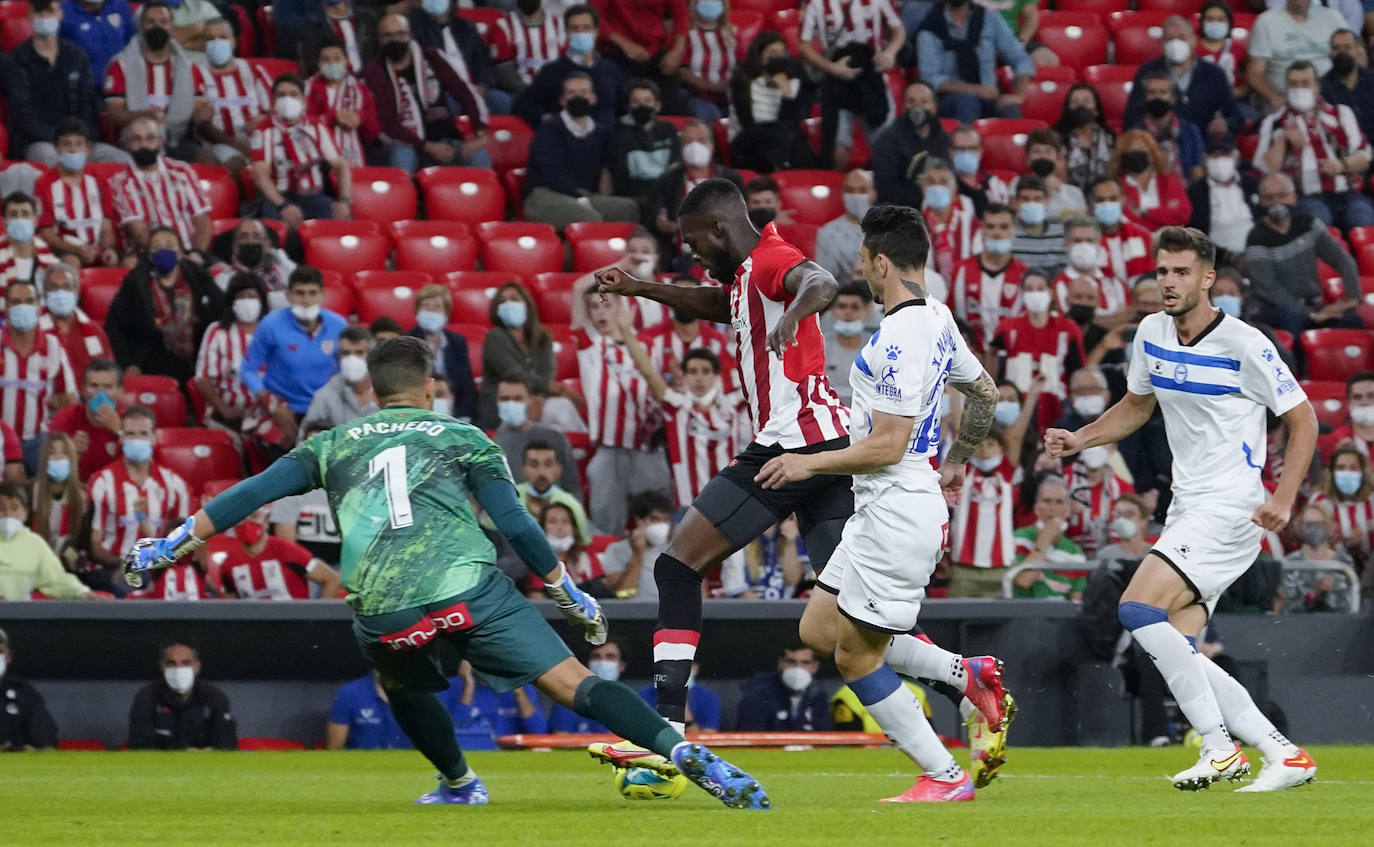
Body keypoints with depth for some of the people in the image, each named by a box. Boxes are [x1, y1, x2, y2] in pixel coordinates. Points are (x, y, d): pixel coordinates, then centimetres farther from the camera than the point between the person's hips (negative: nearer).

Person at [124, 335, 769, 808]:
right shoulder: (462, 438, 19)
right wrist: (573, 597, 20)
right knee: (572, 683, -7)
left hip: (382, 611, 2)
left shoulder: (333, 446, 25)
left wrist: (169, 546, 25)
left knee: (401, 683, 36)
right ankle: (686, 755, -22)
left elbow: (249, 495, 19)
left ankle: (459, 783, 40)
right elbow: (515, 524, 12)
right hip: (467, 586, -1)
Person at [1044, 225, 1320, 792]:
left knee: (1139, 609, -21)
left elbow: (1303, 420, -7)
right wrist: (1078, 440, 9)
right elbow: (1136, 406, 25)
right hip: (1187, 507, 8)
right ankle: (1284, 756, 5)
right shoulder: (1151, 334, 8)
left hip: (1232, 507, -8)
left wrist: (1284, 499, -17)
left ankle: (1220, 748, -15)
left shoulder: (1243, 344, -12)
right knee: (1175, 651, -1)